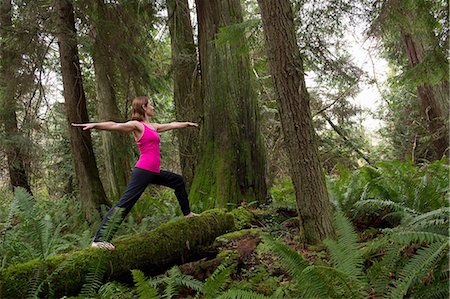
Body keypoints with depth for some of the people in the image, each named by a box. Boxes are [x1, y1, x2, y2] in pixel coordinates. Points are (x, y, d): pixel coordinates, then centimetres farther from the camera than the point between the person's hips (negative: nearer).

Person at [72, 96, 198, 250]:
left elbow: (172, 125, 34)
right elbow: (115, 126, -19)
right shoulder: (137, 125, -5)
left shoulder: (153, 126, 19)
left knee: (178, 181, 27)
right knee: (125, 203, -17)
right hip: (143, 171, -10)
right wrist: (94, 125, -34)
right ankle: (99, 239, -19)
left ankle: (187, 213, 42)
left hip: (154, 172, 10)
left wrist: (187, 124, 48)